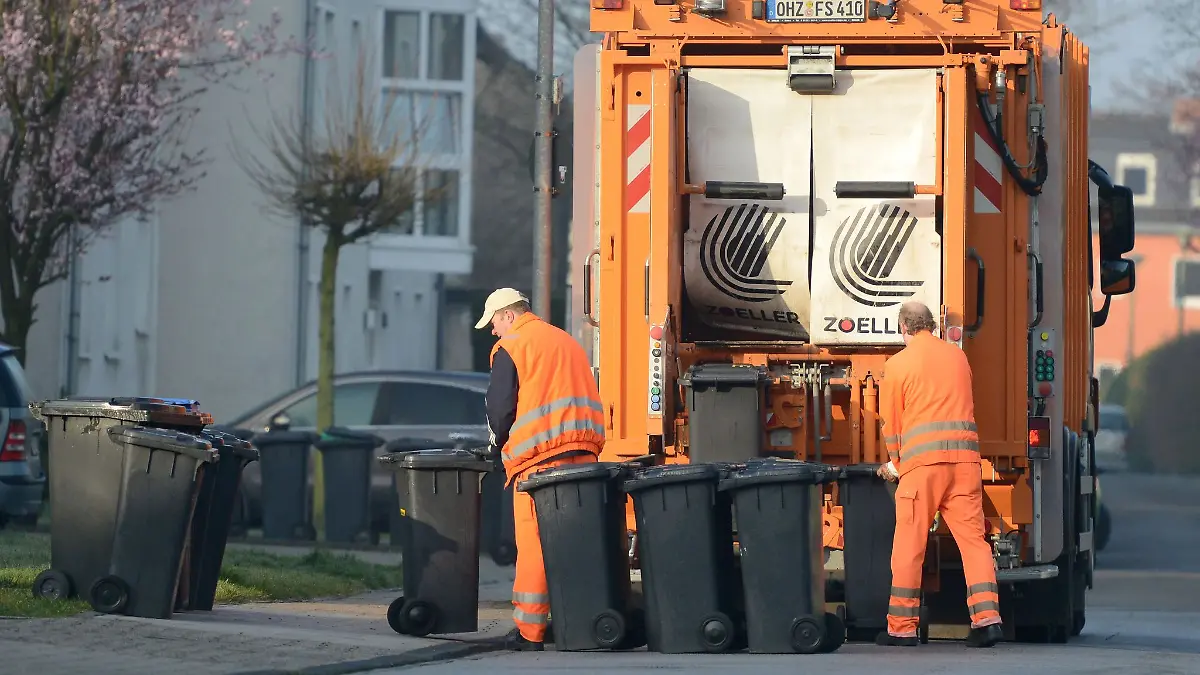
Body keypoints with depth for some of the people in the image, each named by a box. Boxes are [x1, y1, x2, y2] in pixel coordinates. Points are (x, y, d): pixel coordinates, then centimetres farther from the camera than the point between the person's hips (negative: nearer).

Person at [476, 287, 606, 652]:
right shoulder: (568, 342, 22)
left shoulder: (510, 349, -1)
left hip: (539, 457, -7)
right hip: (584, 452, 7)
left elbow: (500, 406, -5)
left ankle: (529, 631, -5)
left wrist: (500, 440, 12)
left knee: (533, 544, -5)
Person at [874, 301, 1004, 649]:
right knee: (973, 538, 3)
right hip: (965, 457, 4)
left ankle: (902, 627, 4)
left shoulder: (898, 364, 3)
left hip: (922, 460, -4)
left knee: (909, 545, 1)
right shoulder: (957, 356, 16)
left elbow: (891, 422, 8)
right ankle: (987, 617, -9)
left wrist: (895, 463, 25)